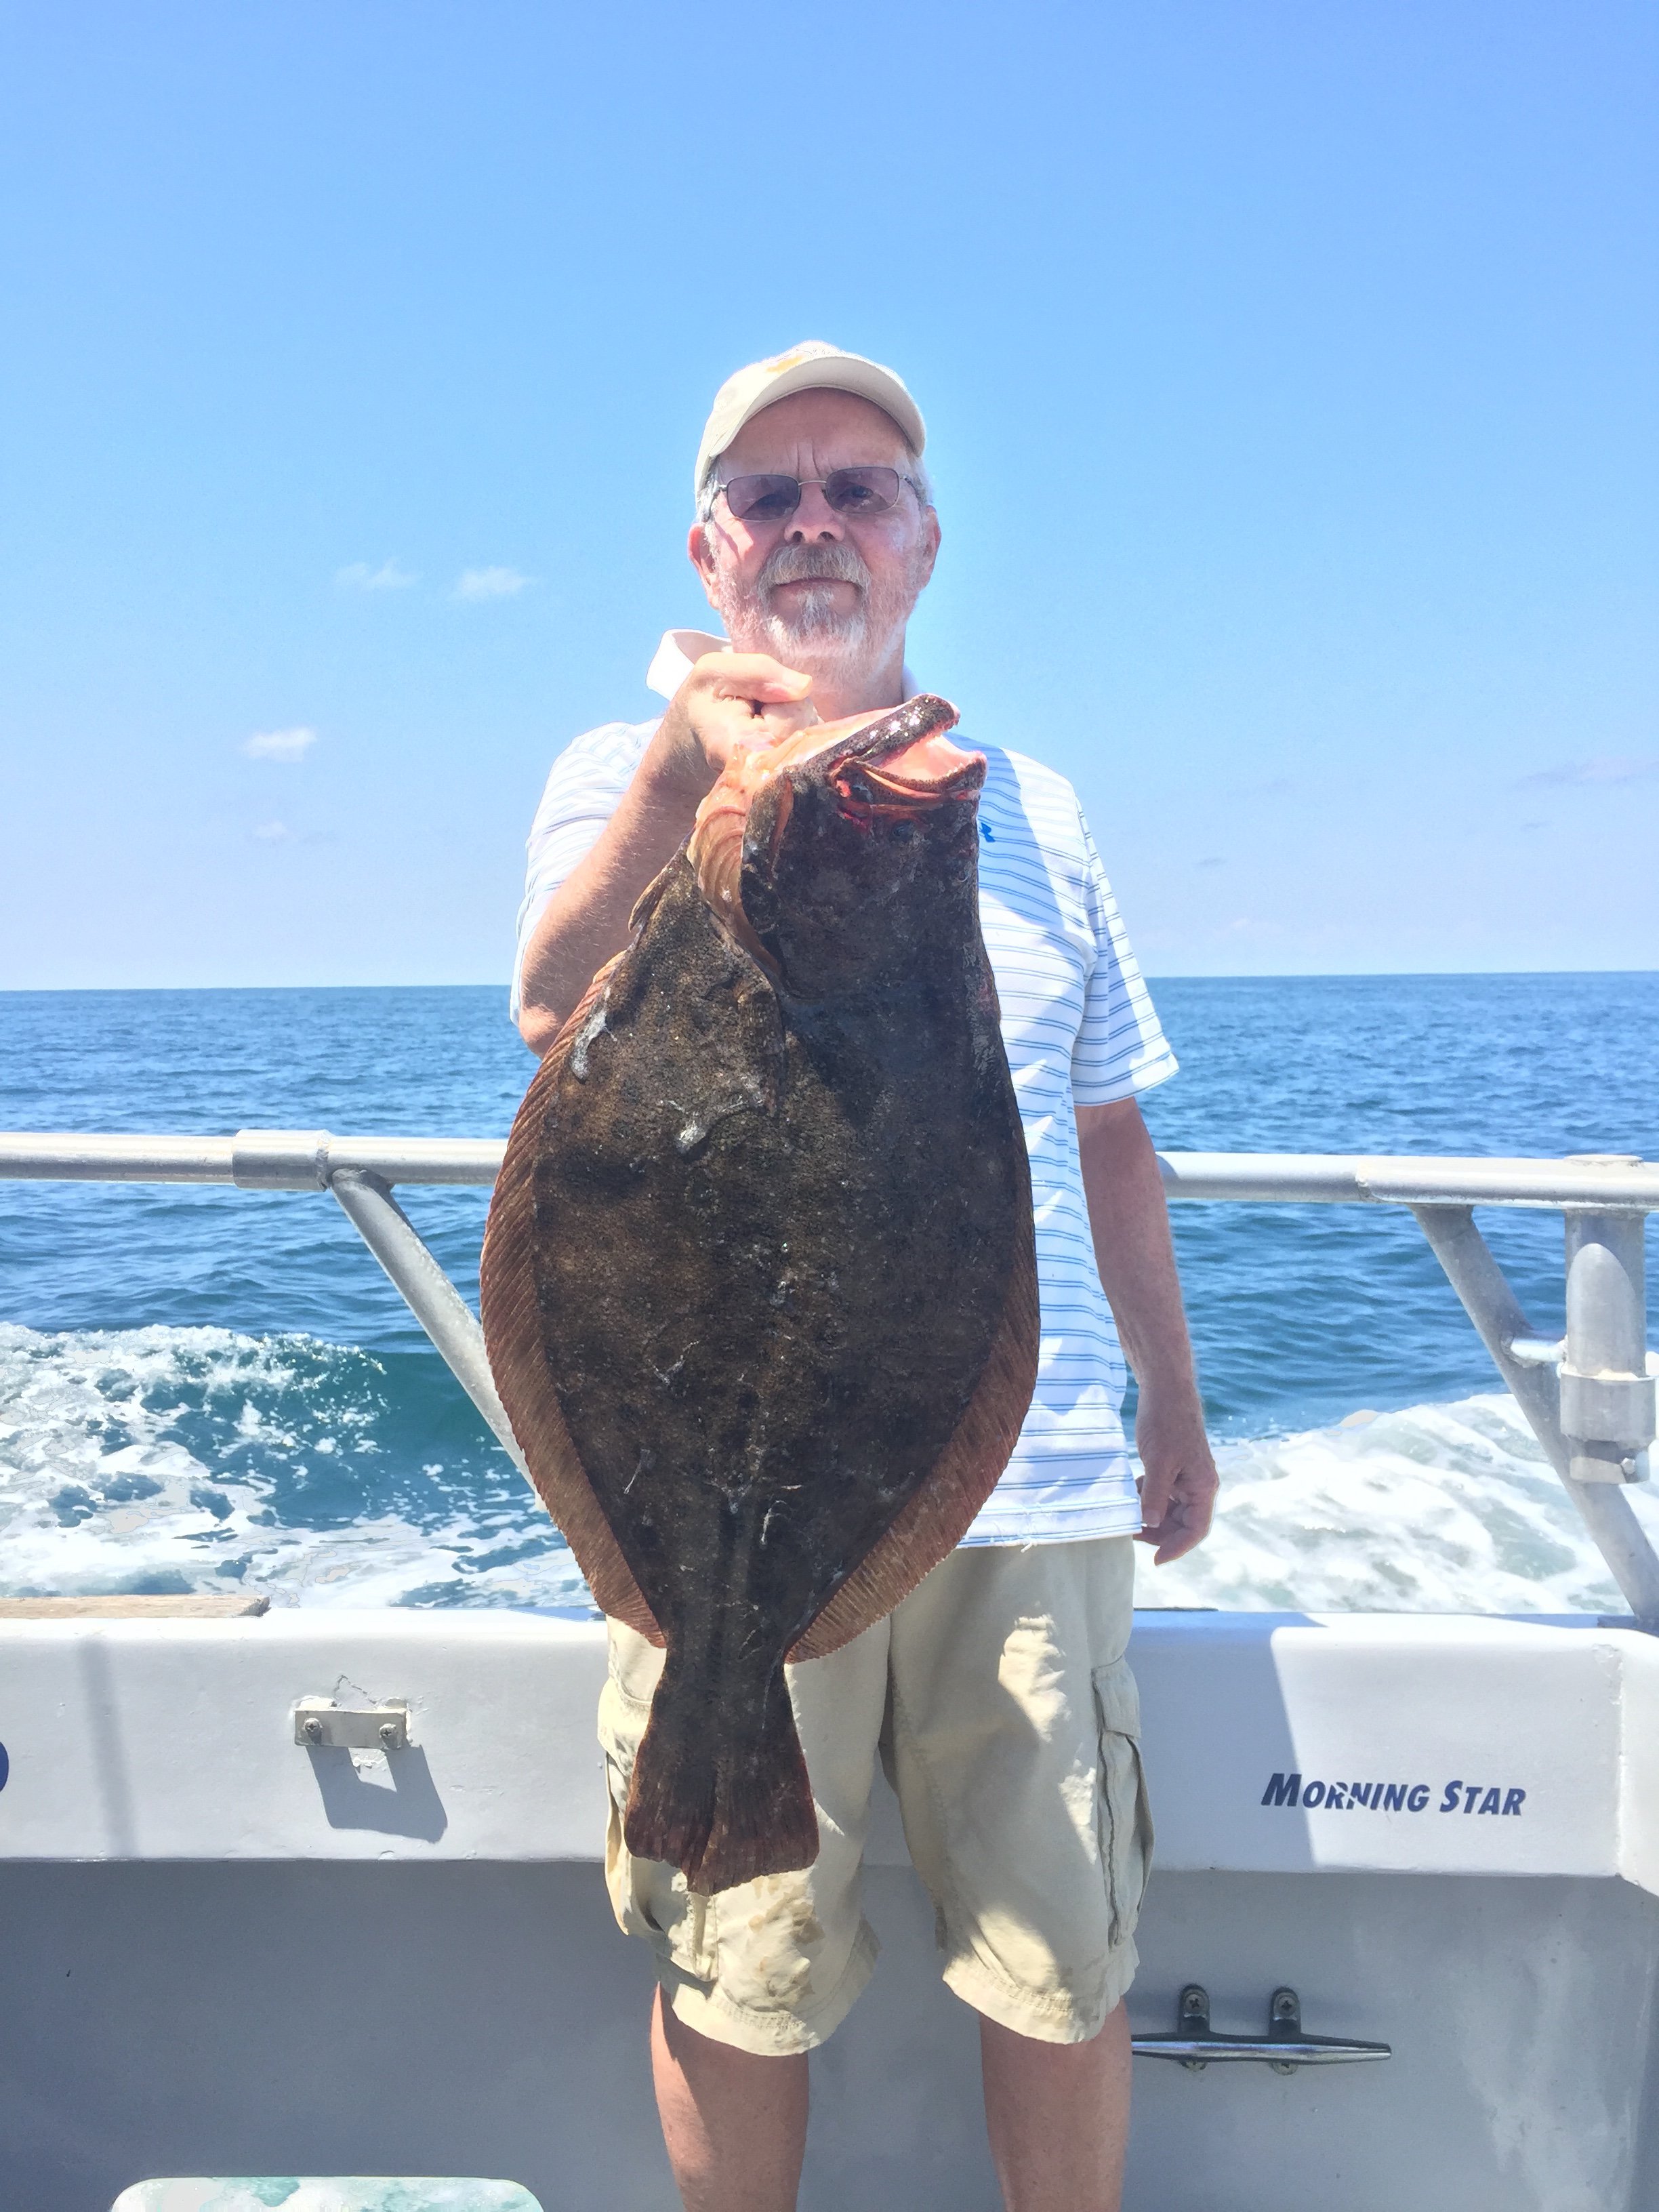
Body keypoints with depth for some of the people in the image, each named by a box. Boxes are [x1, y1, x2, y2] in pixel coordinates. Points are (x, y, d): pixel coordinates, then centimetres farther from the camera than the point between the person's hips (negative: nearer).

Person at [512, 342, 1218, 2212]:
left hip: (1033, 1486, 3)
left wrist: (1172, 1402, 17)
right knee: (738, 1982, 10)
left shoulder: (1030, 809, 14)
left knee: (1066, 1971, 12)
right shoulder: (626, 777, 4)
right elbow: (558, 1018, -18)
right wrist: (683, 763, -35)